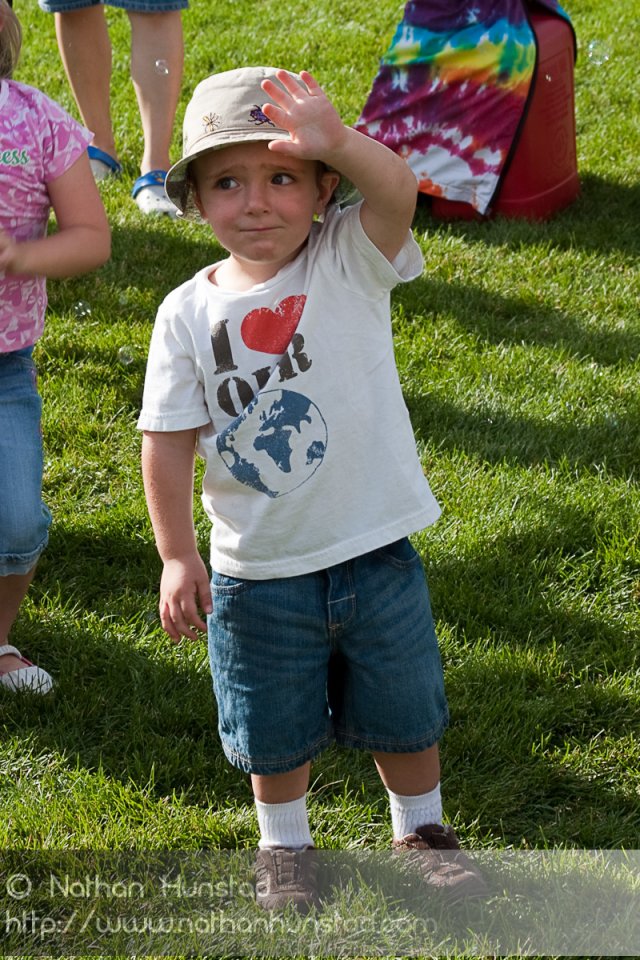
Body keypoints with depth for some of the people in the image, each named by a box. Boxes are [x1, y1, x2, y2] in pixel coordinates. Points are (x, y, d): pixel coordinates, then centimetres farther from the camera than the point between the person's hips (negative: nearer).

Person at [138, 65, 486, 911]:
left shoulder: (350, 263, -11)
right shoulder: (190, 314, -7)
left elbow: (398, 190, -32)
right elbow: (169, 442, -4)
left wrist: (335, 141, -51)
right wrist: (178, 555, -7)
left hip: (375, 550, -1)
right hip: (259, 571, 1)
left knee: (402, 713, 18)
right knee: (274, 728, 18)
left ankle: (421, 830, 44)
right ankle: (284, 844, 44)